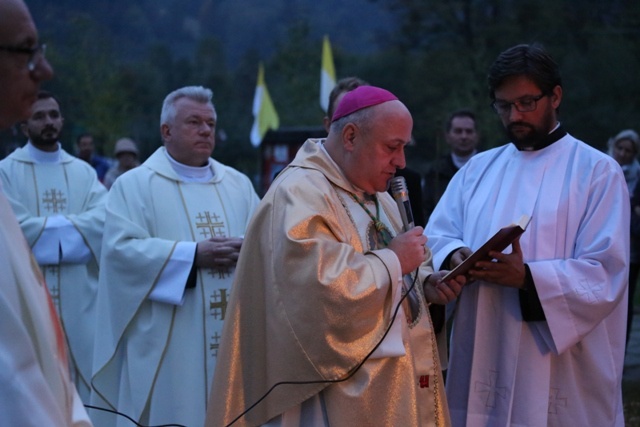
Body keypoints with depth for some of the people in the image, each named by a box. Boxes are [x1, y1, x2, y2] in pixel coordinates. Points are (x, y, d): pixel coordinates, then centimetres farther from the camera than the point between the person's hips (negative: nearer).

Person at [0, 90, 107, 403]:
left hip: (78, 296, 3)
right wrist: (72, 225, -11)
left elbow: (103, 220, -6)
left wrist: (43, 227, -14)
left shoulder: (84, 172, 10)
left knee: (82, 372, 7)